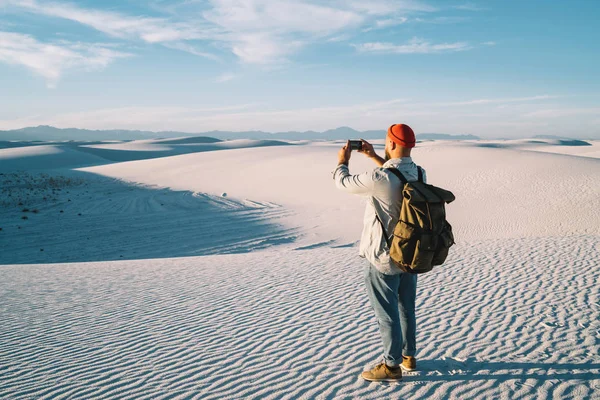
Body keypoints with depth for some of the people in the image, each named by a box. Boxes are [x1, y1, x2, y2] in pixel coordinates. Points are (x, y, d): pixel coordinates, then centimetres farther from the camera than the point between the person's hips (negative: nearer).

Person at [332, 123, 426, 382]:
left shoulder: (380, 178, -27)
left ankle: (392, 366, 20)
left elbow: (344, 183, -10)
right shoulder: (419, 174, -4)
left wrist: (342, 161, 9)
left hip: (384, 258, -7)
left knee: (386, 312, 7)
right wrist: (374, 157, 21)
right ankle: (409, 356, 36)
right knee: (406, 308, 21)